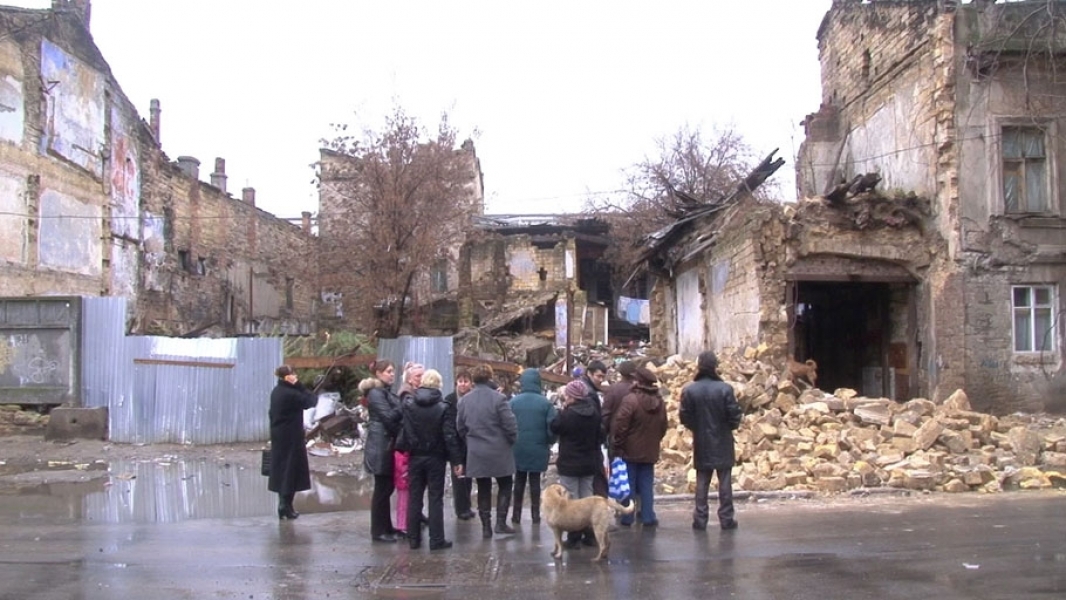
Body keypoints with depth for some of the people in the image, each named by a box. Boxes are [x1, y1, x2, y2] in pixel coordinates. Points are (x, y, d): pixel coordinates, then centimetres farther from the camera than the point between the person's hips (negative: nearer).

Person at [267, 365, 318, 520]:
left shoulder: (276, 392, 7)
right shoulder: (290, 394, -20)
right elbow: (312, 401, -16)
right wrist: (299, 385, -12)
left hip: (279, 437, 9)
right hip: (291, 438, -8)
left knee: (281, 469, 13)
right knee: (291, 471, 1)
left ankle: (283, 505, 18)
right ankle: (285, 507, 3)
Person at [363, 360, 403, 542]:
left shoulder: (388, 393, 18)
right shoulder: (376, 393, -10)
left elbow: (396, 415, 12)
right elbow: (389, 416, -19)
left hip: (388, 446, 9)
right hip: (380, 447, -9)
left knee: (387, 487, 13)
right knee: (382, 489, -4)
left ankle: (386, 526, 22)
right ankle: (378, 531, 3)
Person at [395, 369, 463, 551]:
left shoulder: (408, 402, -4)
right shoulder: (443, 407, -12)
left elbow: (403, 429, 4)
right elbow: (450, 436, -13)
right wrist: (456, 460, -9)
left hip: (415, 456, 3)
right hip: (436, 457, -3)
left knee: (414, 497, 10)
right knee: (435, 498, 2)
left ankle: (413, 538, 14)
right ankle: (436, 540, 3)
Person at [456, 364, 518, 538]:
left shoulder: (465, 400, 1)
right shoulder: (498, 398, -15)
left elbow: (460, 427, 8)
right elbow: (510, 425, -15)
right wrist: (511, 440, 4)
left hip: (476, 453, 4)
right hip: (499, 452, -4)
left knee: (483, 489, 11)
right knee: (505, 486, 11)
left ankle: (486, 526, 12)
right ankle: (501, 522, 4)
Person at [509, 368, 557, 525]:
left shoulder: (513, 402, -8)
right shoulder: (545, 403, -9)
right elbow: (552, 427, -9)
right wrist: (550, 442, 10)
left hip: (518, 448, 1)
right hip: (538, 449, -1)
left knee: (519, 480, 14)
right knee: (535, 480, 11)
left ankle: (517, 514, 17)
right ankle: (535, 513, 12)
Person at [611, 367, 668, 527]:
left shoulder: (630, 399, -18)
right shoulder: (659, 402, 6)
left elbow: (620, 426, -18)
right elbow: (663, 427, 14)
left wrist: (616, 447, -8)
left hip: (629, 451, -5)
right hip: (649, 452, 6)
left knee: (628, 485, 3)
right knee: (646, 485, 11)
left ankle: (627, 517, 7)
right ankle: (648, 517, 11)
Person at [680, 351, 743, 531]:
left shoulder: (689, 390, -9)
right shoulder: (725, 389, -13)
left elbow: (684, 417, -6)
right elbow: (734, 414, -11)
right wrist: (732, 426, 12)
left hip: (701, 443, 1)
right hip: (723, 443, -1)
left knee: (702, 483, 9)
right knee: (725, 482, 8)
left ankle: (700, 519, 9)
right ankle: (726, 518, 11)